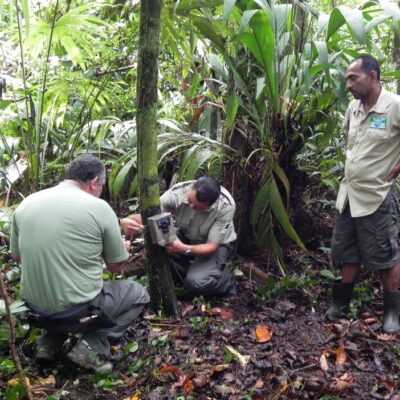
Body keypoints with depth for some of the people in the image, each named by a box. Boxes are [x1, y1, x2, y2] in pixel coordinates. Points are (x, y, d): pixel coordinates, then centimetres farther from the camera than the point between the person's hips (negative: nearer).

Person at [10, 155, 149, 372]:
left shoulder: (26, 203, 0)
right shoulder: (99, 207, -12)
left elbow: (17, 255, 14)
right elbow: (116, 267, -2)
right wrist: (123, 248, 21)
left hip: (36, 308, 6)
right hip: (79, 310, -5)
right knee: (138, 294, 19)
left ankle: (50, 341, 16)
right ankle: (92, 346, 1)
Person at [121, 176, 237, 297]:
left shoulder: (226, 206, -33)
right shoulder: (177, 193, -29)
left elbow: (212, 247, -27)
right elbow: (147, 216, -24)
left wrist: (184, 249, -45)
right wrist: (126, 221, -48)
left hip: (217, 245, -4)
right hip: (186, 238, 4)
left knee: (197, 282, -28)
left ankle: (225, 281, 4)